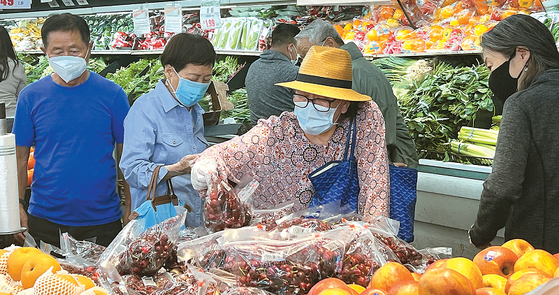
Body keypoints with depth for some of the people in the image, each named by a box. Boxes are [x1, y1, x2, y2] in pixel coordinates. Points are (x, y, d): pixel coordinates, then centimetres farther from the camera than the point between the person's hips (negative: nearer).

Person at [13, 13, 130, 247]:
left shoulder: (112, 94, -3)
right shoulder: (30, 96, 0)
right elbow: (20, 158, 4)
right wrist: (17, 208, -5)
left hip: (103, 220, 0)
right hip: (44, 219, 1)